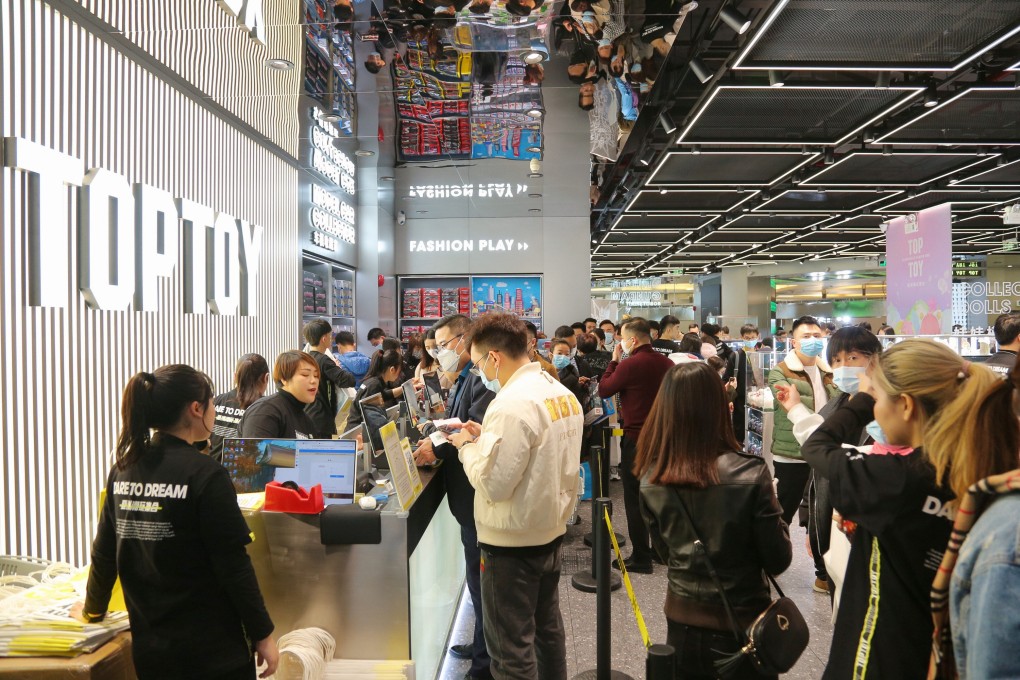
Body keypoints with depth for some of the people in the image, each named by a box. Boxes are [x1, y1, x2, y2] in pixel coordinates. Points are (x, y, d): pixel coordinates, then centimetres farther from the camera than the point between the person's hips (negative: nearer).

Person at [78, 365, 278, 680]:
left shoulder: (124, 469, 1)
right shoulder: (205, 474, -19)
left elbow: (105, 552, 10)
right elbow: (233, 565, -18)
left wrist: (93, 609, 26)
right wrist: (262, 633, -9)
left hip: (148, 644, 6)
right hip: (212, 648, -6)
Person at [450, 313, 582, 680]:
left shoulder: (511, 403, -24)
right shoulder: (562, 393, 5)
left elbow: (493, 484, -25)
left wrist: (468, 446, -10)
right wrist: (486, 437, 8)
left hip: (513, 542, -9)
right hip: (551, 531, 9)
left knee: (512, 649, 5)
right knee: (547, 628, 23)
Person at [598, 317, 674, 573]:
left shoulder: (630, 365, -18)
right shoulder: (666, 363, 1)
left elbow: (603, 391, -7)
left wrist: (614, 360, 0)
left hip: (636, 438, -7)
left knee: (635, 498, 3)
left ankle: (641, 558, 7)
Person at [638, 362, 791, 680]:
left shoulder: (652, 481, -11)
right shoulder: (750, 475, -22)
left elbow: (665, 553, 4)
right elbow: (778, 561, -11)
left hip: (681, 623, 3)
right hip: (742, 626, -2)